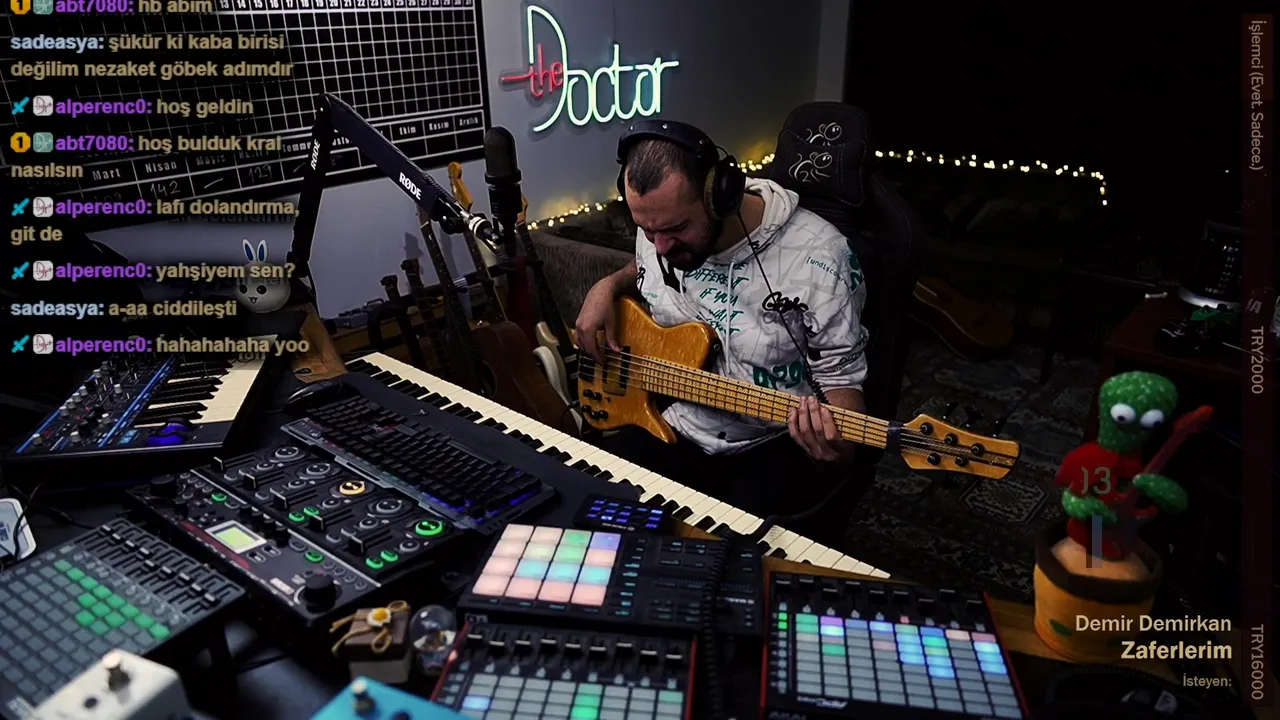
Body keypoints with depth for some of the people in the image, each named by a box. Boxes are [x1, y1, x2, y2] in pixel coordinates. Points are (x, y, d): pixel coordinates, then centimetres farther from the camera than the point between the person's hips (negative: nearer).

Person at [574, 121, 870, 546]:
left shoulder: (818, 258, -21)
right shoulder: (657, 229, -4)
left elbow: (841, 378, -13)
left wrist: (834, 446, -34)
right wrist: (608, 287, -1)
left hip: (774, 444, -4)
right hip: (668, 427, 5)